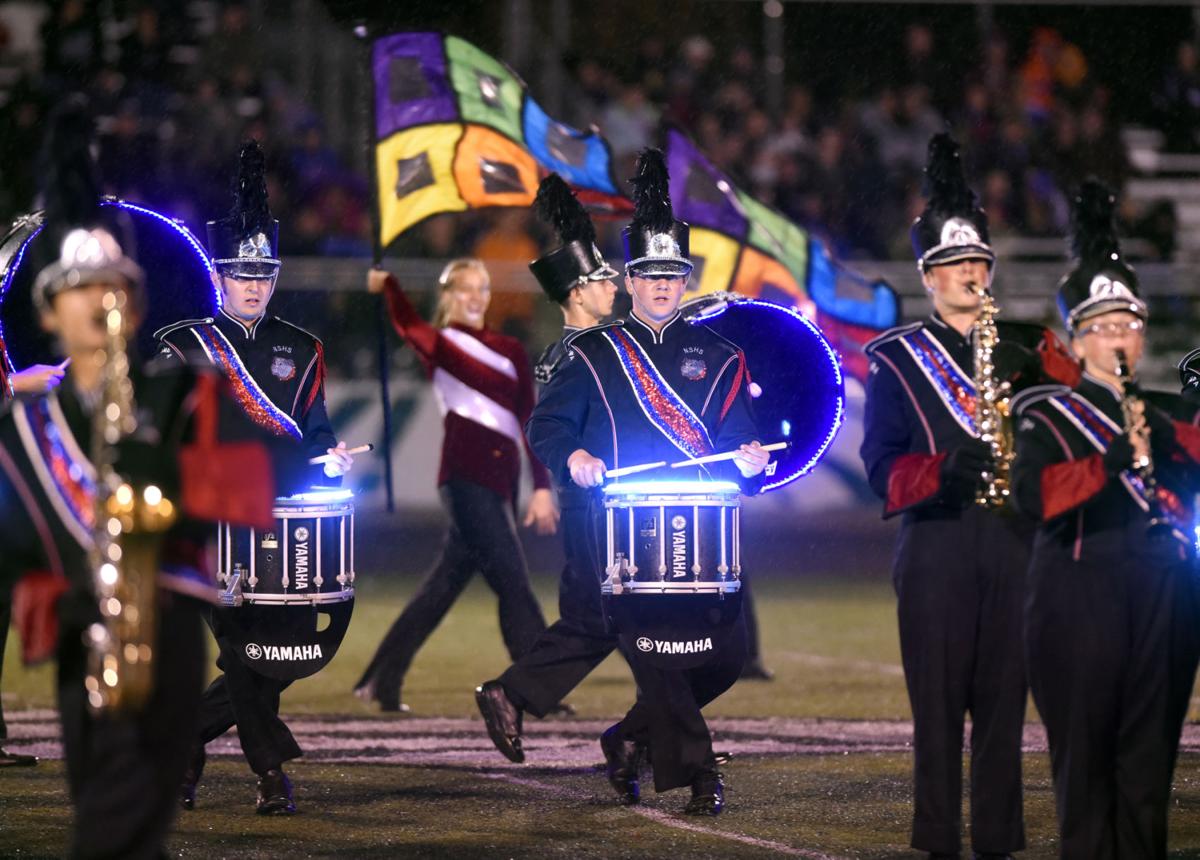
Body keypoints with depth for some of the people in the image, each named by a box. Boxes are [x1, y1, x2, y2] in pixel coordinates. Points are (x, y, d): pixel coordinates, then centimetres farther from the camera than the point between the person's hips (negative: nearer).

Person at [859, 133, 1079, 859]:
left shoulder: (1029, 348, 14)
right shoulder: (895, 358, 6)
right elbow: (882, 463, -2)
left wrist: (1038, 367, -11)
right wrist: (944, 470, -21)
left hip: (1014, 541, 2)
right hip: (936, 546, -2)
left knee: (1004, 700, 2)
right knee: (938, 704, -3)